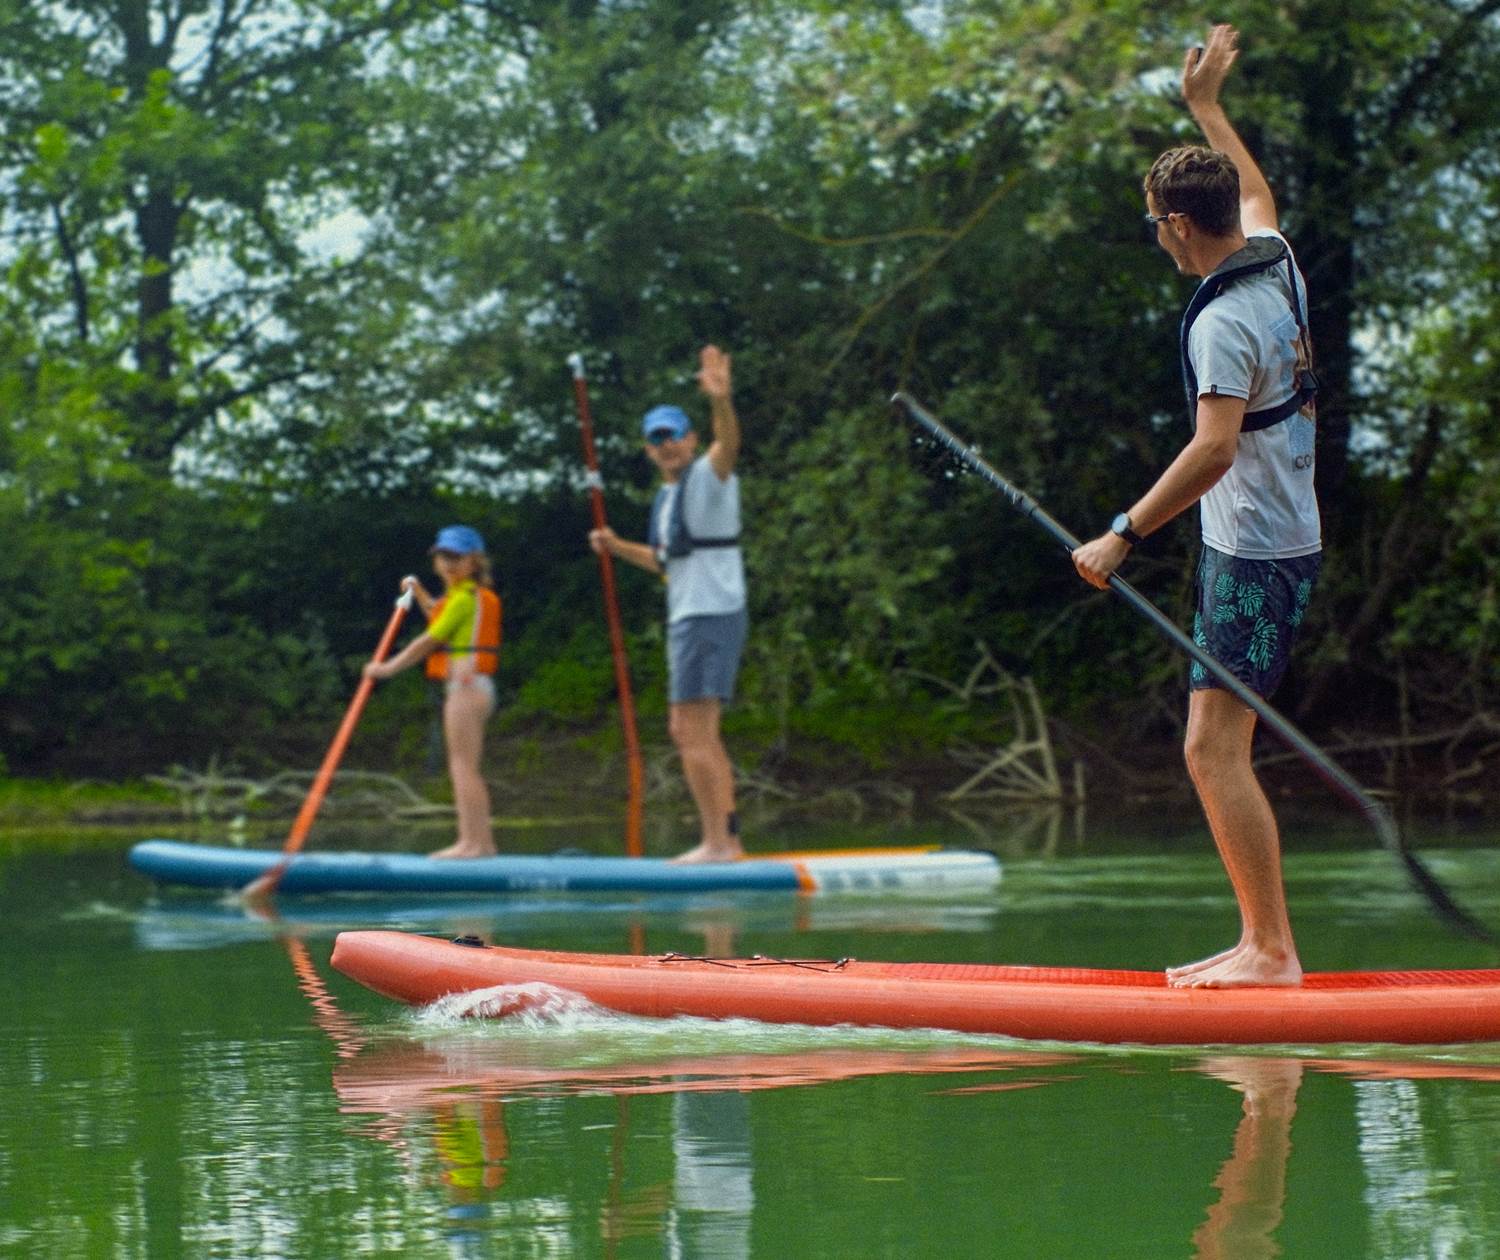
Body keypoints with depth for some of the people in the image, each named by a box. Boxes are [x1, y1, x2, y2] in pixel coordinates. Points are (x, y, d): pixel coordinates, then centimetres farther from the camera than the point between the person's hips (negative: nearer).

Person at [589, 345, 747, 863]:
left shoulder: (706, 476, -8)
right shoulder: (667, 496, 19)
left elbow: (728, 445, -31)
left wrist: (721, 402, -51)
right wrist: (618, 547, 18)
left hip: (712, 615, -10)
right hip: (688, 617, 10)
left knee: (694, 733, -14)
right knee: (693, 733, 14)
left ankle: (715, 841, -14)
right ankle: (727, 837, 18)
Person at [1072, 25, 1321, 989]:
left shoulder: (1223, 320, -19)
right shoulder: (1277, 263, 7)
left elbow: (1214, 450, -29)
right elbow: (1256, 192, 31)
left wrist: (1125, 535, -26)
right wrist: (1205, 104, 40)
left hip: (1253, 553, -10)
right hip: (1289, 540, 10)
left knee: (1216, 748, -12)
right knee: (1218, 748, 12)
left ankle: (1272, 950, -14)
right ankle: (1263, 941, 11)